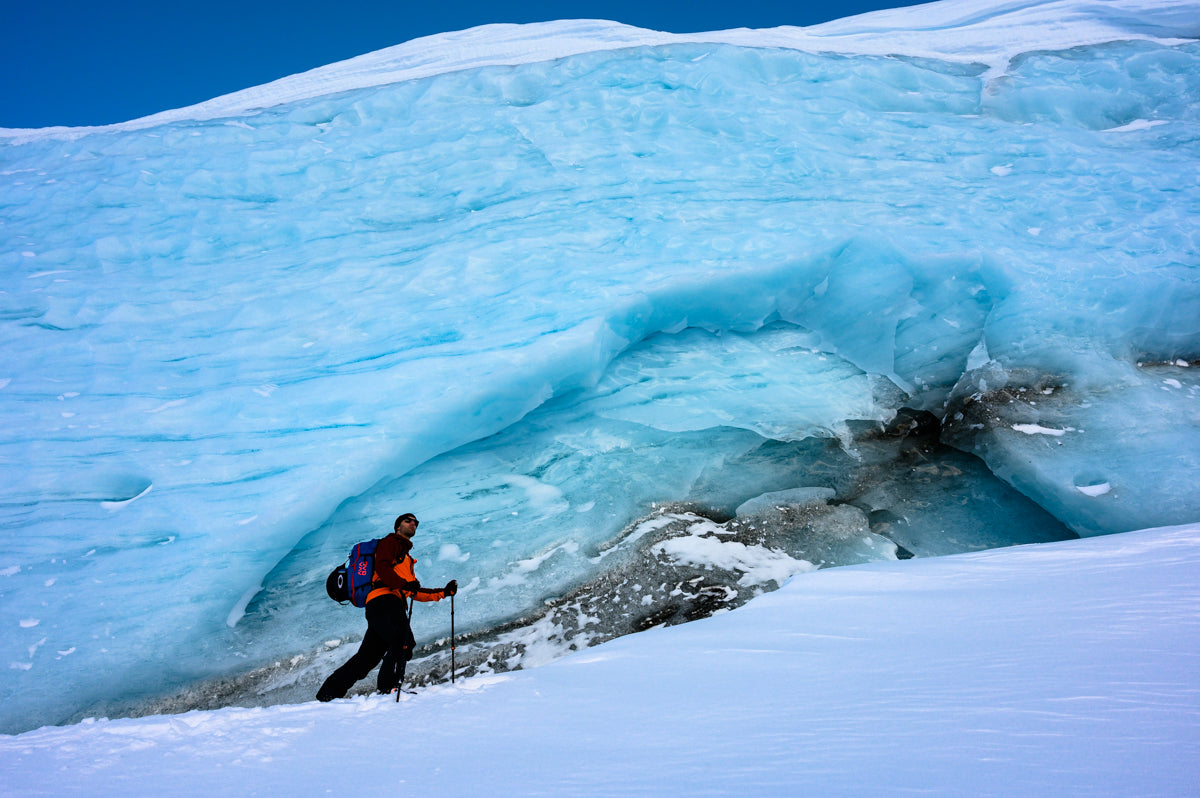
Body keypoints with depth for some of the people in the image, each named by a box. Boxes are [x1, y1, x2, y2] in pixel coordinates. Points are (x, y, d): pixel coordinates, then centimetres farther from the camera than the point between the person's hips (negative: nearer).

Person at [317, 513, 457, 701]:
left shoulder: (407, 558, 38)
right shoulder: (390, 542, 10)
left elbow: (415, 592, 35)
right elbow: (382, 567, -9)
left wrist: (443, 592, 26)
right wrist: (404, 584, -24)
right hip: (384, 599, -9)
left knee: (367, 657, 6)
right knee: (403, 641, -25)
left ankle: (329, 692, 11)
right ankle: (389, 687, -30)